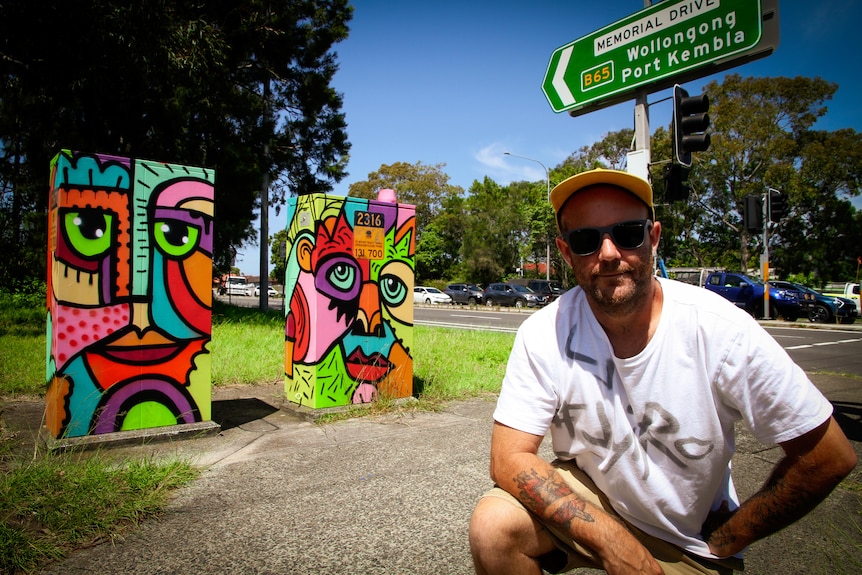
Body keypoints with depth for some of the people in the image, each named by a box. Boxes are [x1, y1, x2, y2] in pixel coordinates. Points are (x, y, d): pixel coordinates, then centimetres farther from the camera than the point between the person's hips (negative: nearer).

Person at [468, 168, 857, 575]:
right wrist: (612, 542, -25)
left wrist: (722, 542, -8)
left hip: (689, 540, 1)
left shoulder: (719, 331, -21)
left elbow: (830, 457, -12)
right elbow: (509, 459, -18)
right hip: (582, 500, 0)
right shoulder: (544, 335, -18)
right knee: (493, 524, -22)